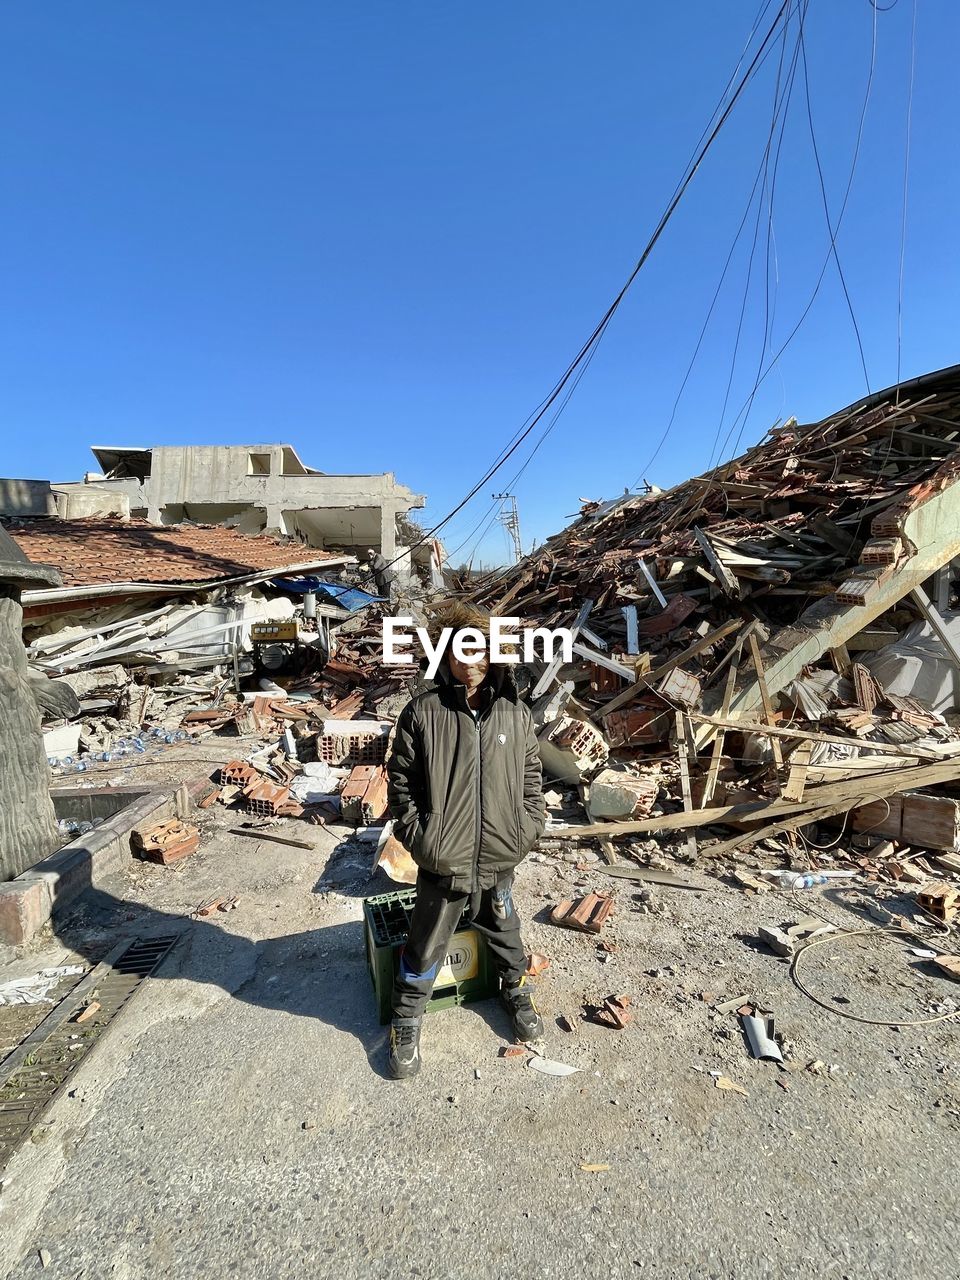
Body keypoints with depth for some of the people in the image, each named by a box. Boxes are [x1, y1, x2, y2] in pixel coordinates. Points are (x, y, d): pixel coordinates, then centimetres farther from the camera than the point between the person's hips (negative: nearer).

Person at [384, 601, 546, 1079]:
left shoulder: (515, 713, -3)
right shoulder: (422, 712, -11)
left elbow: (531, 777, 6)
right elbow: (400, 782, -5)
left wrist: (527, 829, -1)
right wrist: (417, 835, -9)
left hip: (498, 860, 2)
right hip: (442, 862, -2)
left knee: (504, 933, 25)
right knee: (425, 948, 16)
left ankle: (516, 992, 53)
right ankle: (406, 1021, 41)